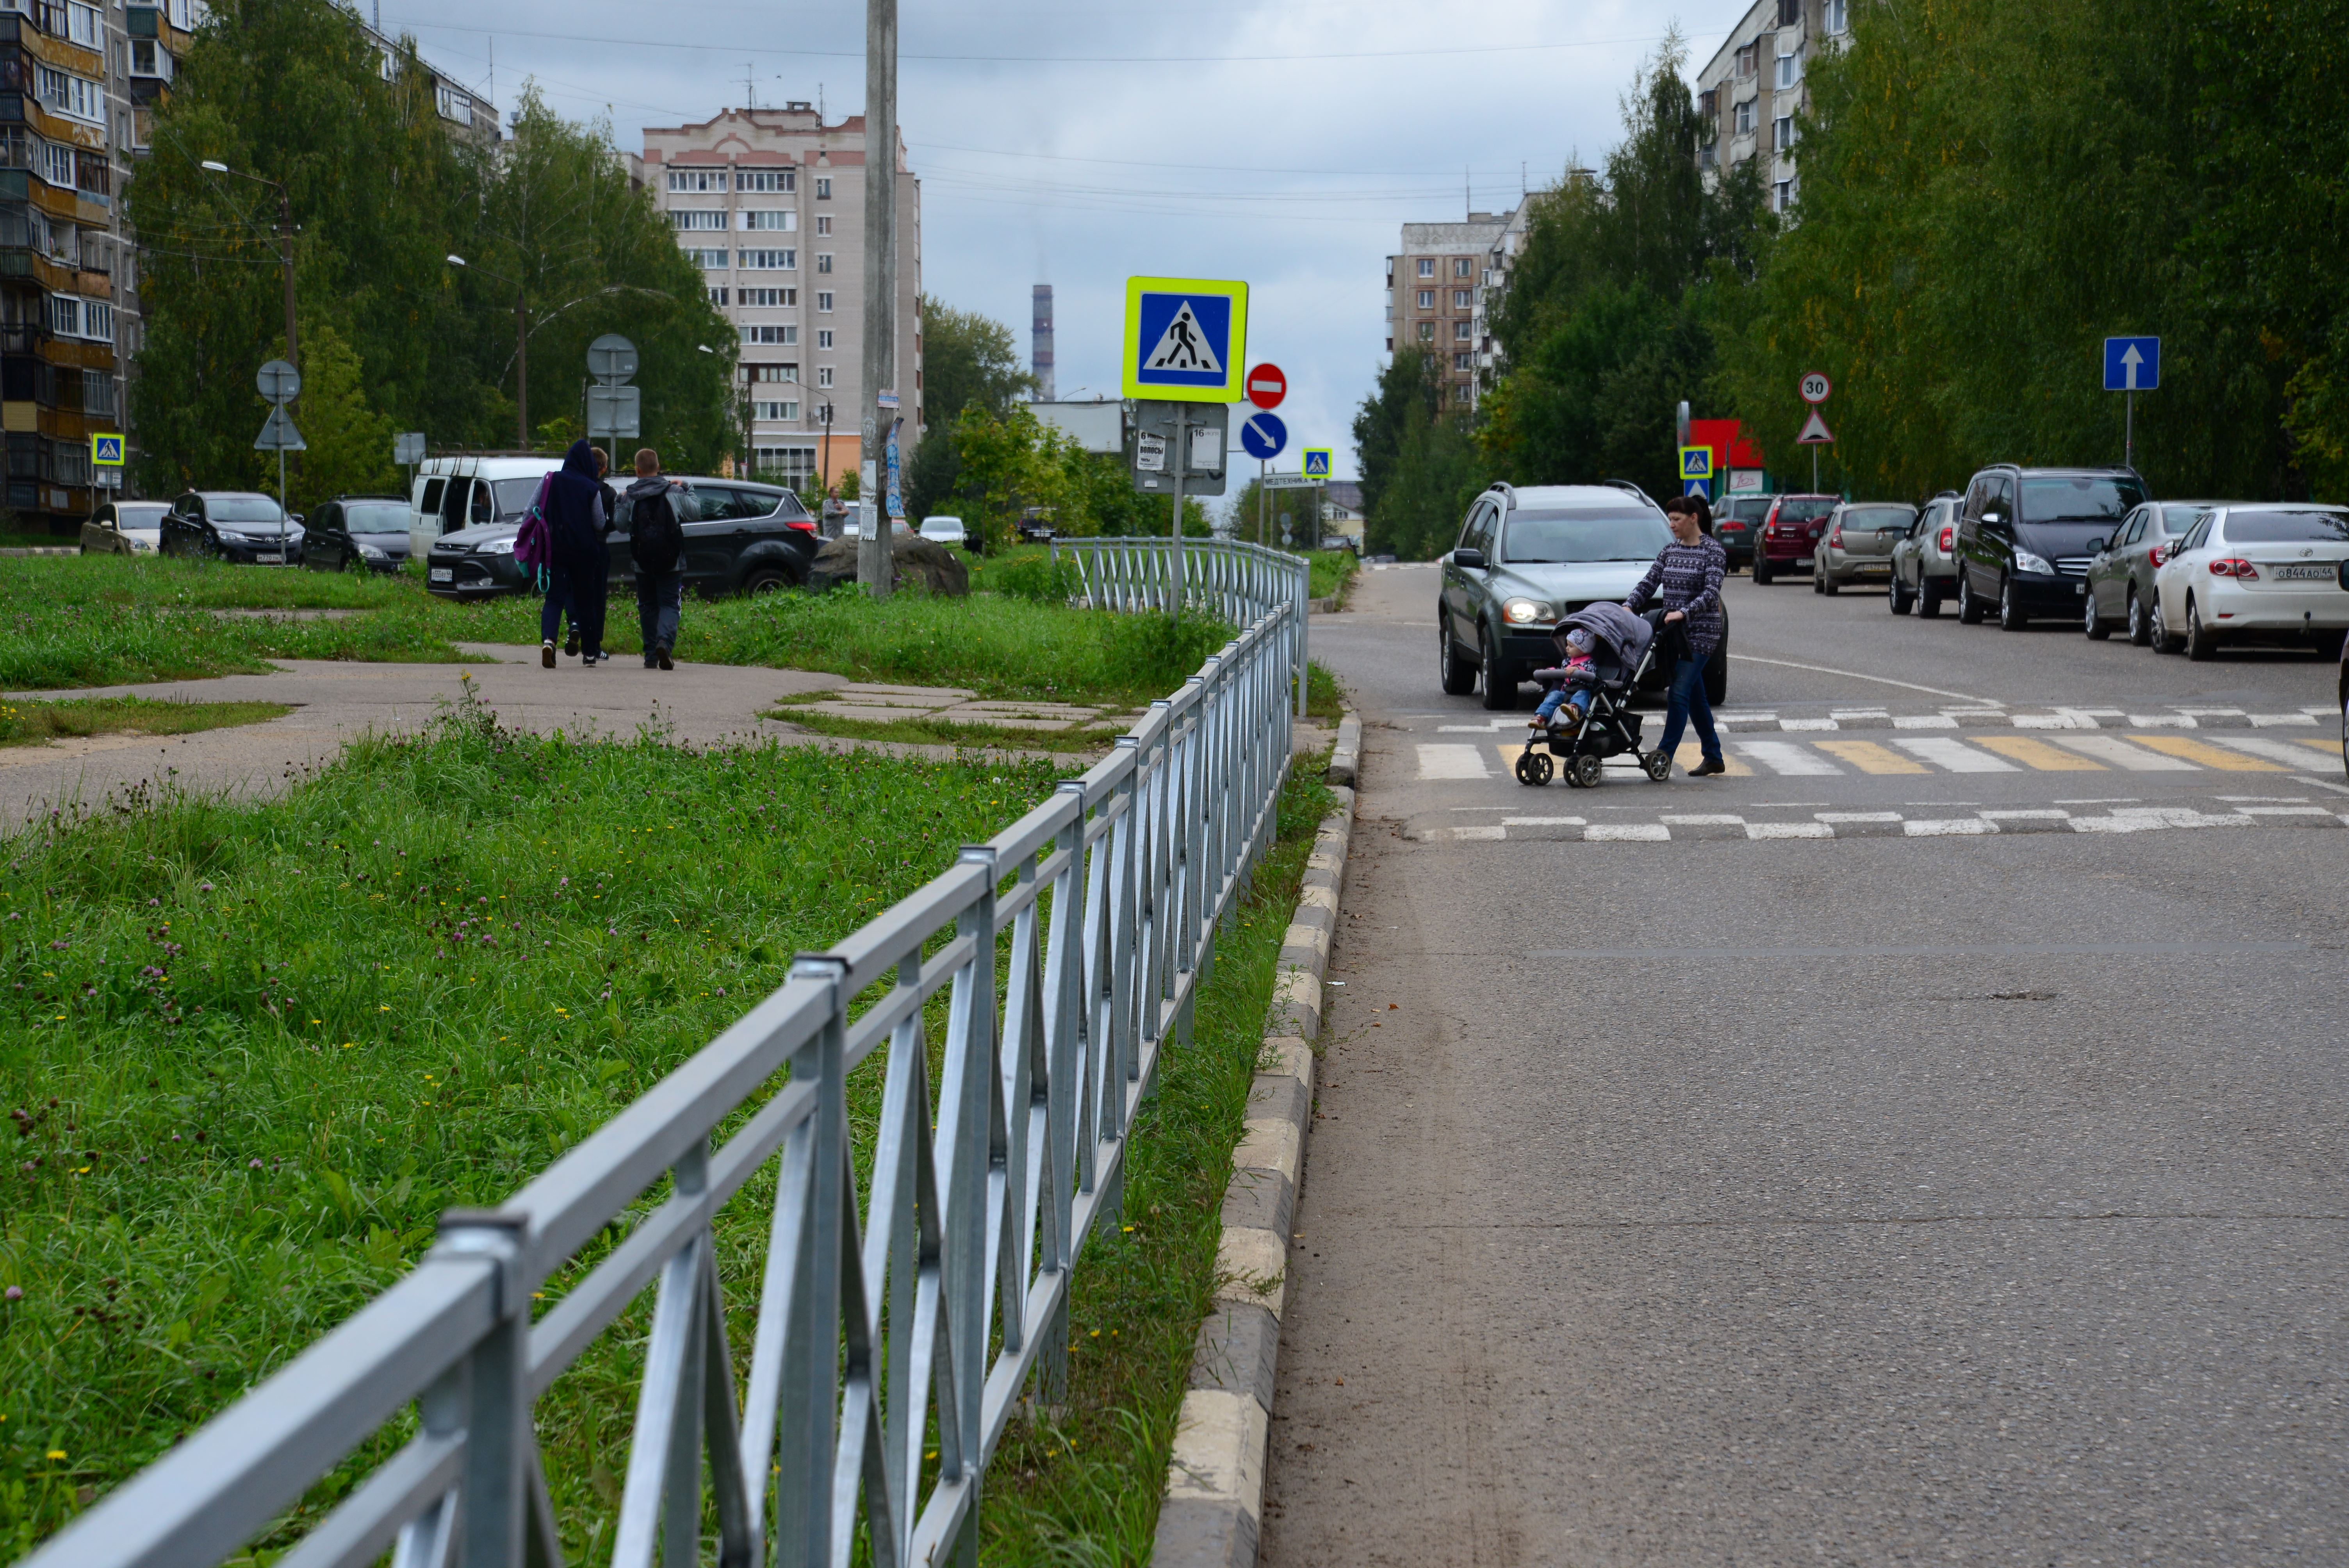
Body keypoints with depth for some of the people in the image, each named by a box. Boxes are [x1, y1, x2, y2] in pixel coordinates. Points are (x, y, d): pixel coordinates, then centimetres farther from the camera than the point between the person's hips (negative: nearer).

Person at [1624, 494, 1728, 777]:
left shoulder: (1713, 551, -8)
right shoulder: (1669, 551, 12)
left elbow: (1711, 593, -18)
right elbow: (1648, 584, 10)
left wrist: (1683, 612, -31)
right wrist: (1630, 605, -8)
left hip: (1701, 634, -7)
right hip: (1674, 633, 7)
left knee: (1680, 693, -14)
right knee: (1695, 697, 11)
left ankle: (1664, 754, -17)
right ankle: (1714, 758, 19)